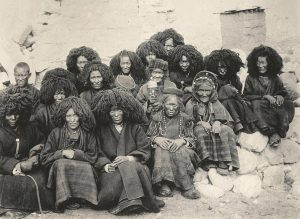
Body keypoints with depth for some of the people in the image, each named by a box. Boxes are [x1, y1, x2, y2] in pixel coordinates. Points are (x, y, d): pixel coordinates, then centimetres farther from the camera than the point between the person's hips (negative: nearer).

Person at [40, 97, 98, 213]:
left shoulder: (88, 134, 2)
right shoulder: (56, 133, 0)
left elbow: (92, 158, -1)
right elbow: (44, 158, -1)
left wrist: (76, 154, -15)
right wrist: (62, 153, -16)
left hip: (82, 170, 1)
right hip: (59, 171, 0)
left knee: (87, 167, -30)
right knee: (61, 163, -32)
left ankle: (76, 197, -20)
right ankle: (65, 199, -24)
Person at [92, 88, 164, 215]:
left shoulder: (134, 127, 12)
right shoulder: (101, 129, 11)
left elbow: (144, 151, 3)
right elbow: (98, 154, 2)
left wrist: (128, 158, -14)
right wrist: (106, 165, -18)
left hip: (134, 165, 1)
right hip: (111, 169, 0)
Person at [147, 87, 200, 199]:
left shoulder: (185, 119, 12)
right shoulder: (157, 118, 12)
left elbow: (192, 139, 8)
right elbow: (148, 137, 10)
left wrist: (182, 141, -15)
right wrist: (157, 139, -14)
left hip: (180, 147, 0)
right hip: (162, 146, 0)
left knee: (181, 152, -36)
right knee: (162, 152, -36)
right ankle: (164, 184, -42)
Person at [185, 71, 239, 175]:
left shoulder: (215, 103, 17)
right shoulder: (191, 104, 8)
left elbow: (224, 116, 5)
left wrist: (217, 122, -18)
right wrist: (200, 123, -19)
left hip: (215, 127, 2)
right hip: (199, 128, -2)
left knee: (226, 130, -28)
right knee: (200, 131, -36)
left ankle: (224, 163, -32)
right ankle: (208, 162, -38)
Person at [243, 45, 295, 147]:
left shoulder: (275, 78, 18)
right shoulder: (251, 78, 9)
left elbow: (283, 92, 19)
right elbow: (247, 96, 0)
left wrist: (280, 96, -8)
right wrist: (264, 97, -11)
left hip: (274, 107, 3)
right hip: (259, 108, -2)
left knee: (288, 104, -26)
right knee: (256, 104, -36)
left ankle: (277, 132, -40)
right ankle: (272, 132, -43)